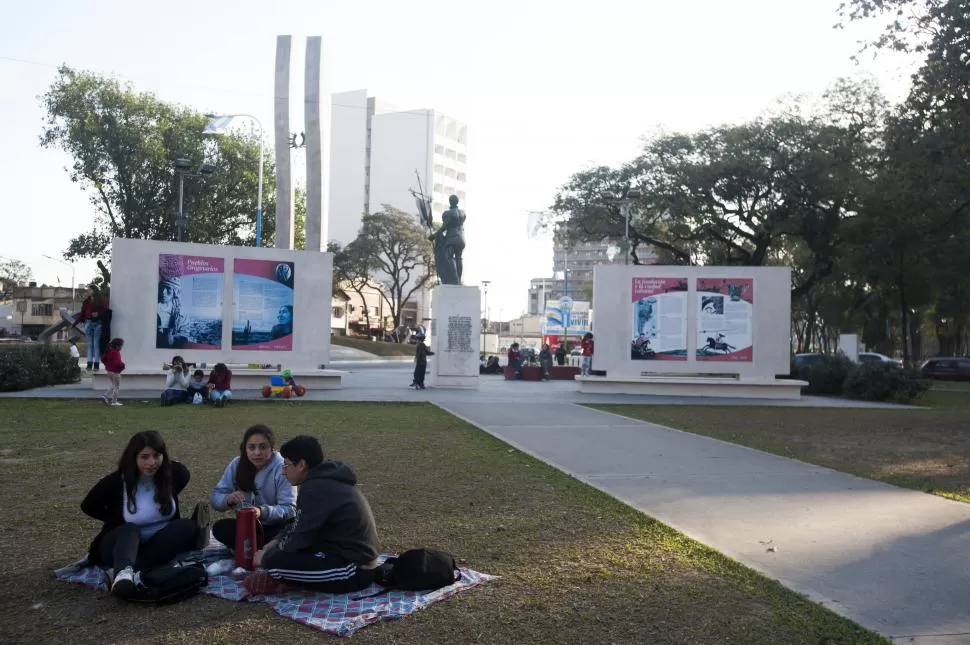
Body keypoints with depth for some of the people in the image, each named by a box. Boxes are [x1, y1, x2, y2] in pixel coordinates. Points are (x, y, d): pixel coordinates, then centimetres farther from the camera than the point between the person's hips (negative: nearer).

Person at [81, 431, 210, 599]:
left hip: (159, 542, 2)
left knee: (187, 527, -26)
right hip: (121, 542, -2)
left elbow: (183, 473, 14)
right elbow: (88, 506, -1)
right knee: (129, 530, -33)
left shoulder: (173, 474, -12)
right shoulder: (116, 481, -19)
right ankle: (123, 573, -64)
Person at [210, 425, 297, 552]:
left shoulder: (282, 468, -19)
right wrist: (228, 500, -31)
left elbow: (289, 509, -23)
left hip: (276, 526, -4)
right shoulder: (237, 465, -6)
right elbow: (215, 497, -7)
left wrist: (262, 512, -41)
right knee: (220, 528, -22)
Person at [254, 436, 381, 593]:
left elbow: (298, 539, -15)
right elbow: (299, 526, 22)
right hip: (358, 556, 11)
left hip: (354, 569, -11)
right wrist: (273, 544, 13)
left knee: (274, 562, -19)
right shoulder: (327, 479, 10)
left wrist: (265, 558, 1)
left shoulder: (316, 488, -20)